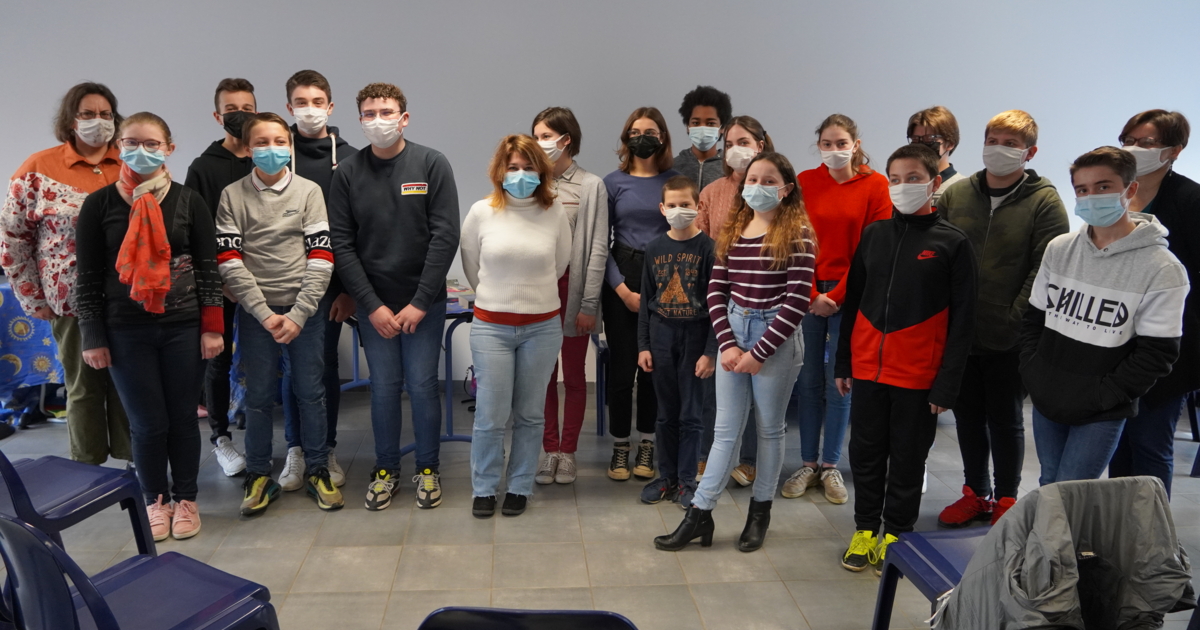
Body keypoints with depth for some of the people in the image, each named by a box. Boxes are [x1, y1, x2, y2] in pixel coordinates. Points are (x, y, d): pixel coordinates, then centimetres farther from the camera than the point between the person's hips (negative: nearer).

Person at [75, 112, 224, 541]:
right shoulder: (99, 204, 0)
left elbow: (208, 268, 1)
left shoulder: (188, 201, 1)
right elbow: (88, 277, 1)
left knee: (183, 417, 8)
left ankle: (185, 499, 25)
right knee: (148, 423, 5)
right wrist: (92, 337, -2)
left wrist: (212, 327, -3)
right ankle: (155, 500, 25)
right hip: (126, 331, 0)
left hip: (184, 327, 0)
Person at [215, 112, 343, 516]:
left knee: (311, 391, 5)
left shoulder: (309, 191, 1)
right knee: (259, 396, 6)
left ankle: (317, 471, 20)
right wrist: (265, 313, -13)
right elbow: (229, 263, -5)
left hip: (305, 309, 0)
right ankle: (259, 476, 20)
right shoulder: (232, 196, 1)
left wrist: (297, 315, -12)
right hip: (255, 310, 0)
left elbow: (321, 260, -5)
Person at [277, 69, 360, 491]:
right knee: (292, 366, 6)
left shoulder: (349, 158, 2)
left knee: (326, 365, 8)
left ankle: (326, 450, 21)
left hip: (330, 282, 0)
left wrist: (349, 288, -4)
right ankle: (296, 450, 20)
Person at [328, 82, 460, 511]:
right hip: (373, 303, 2)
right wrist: (373, 305, -9)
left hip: (424, 302, -1)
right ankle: (386, 468, 26)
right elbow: (340, 245, -2)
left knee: (422, 385, 3)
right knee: (384, 387, 8)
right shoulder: (348, 173, 1)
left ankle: (427, 468, 22)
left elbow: (446, 236, -8)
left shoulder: (432, 165, -4)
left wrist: (420, 302, -12)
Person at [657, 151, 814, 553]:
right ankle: (700, 514, 13)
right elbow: (716, 292, 4)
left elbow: (797, 302, -14)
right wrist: (727, 344, -7)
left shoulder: (797, 235, -9)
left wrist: (759, 352, -14)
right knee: (726, 429, 8)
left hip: (776, 339, -4)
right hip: (734, 333, 4)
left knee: (769, 428, 10)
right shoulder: (733, 231, 6)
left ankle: (760, 512, 26)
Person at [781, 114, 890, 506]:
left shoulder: (875, 185, -1)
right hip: (808, 292, 1)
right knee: (808, 379, 5)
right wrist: (812, 294, -7)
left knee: (838, 380, 4)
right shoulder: (805, 182, 3)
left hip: (848, 294, -1)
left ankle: (831, 466, 16)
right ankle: (808, 463, 17)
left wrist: (838, 294, -8)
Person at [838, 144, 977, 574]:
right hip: (867, 370, 4)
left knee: (907, 459, 9)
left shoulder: (953, 244, -5)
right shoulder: (873, 235, 6)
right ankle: (865, 530, 28)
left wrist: (947, 385, -10)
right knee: (865, 453, 12)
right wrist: (843, 364, 9)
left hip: (918, 377, -4)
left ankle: (896, 534, 26)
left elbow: (962, 321, -6)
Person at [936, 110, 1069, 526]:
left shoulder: (1044, 202, -6)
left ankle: (1006, 499, 28)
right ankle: (976, 493, 32)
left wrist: (1016, 320, -18)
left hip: (1009, 338, -3)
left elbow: (1044, 270, -11)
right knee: (968, 416, 15)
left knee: (1005, 420, 10)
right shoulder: (955, 195, 4)